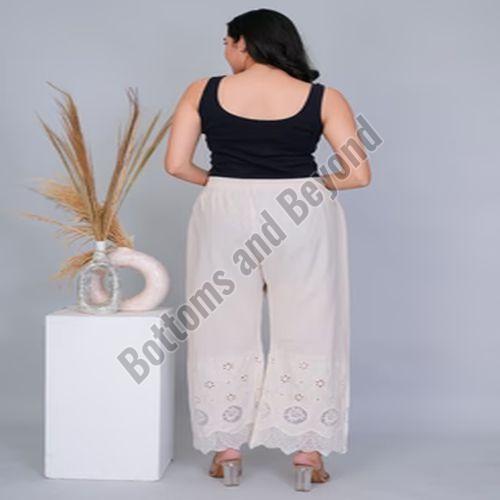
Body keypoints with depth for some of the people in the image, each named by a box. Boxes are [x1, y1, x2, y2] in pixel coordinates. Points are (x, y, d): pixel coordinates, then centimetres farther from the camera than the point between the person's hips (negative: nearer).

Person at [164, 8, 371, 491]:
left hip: (225, 217, 1)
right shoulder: (324, 98, -1)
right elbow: (359, 173, -6)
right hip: (303, 218, 0)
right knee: (307, 332, 11)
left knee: (225, 334, 12)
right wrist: (314, 184, 12)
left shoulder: (203, 91, 1)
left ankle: (227, 451, 18)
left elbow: (176, 163, -3)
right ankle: (306, 453, 16)